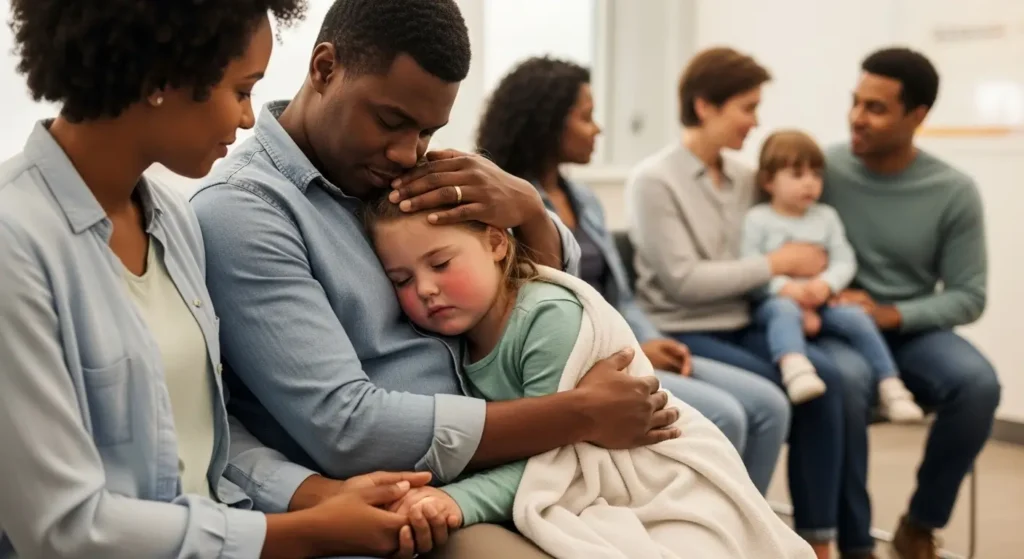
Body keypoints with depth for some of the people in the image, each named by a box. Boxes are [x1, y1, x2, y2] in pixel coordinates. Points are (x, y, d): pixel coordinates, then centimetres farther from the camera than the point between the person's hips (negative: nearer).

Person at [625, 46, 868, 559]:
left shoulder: (744, 179, 13)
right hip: (680, 335, -5)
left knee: (822, 374, -23)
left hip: (741, 327, 5)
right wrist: (778, 263, -11)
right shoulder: (653, 180, -7)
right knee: (771, 390, -30)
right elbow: (682, 280, -15)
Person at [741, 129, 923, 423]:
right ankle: (795, 371, -65)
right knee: (785, 311, -37)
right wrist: (786, 287, -21)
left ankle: (890, 388, -16)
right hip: (774, 300, -4)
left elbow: (844, 261, 7)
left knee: (857, 318, -22)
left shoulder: (826, 217, 15)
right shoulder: (757, 219, 3)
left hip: (820, 302, 4)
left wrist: (826, 284, -15)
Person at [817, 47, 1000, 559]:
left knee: (977, 382, -29)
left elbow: (968, 297, -3)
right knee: (845, 379, -37)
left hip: (910, 332, 2)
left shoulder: (954, 192, -3)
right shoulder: (820, 169, -4)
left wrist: (891, 315, -18)